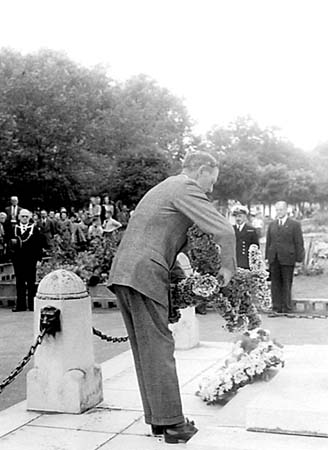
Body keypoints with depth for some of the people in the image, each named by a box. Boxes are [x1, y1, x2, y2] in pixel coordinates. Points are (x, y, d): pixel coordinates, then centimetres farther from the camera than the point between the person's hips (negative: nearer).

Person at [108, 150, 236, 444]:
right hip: (145, 275, -9)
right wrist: (228, 267, 0)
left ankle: (157, 419, 16)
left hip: (122, 273, 9)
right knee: (158, 349, -5)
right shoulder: (187, 189, -5)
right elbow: (224, 231, -14)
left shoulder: (163, 188, 25)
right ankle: (171, 423, 1)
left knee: (145, 350, 11)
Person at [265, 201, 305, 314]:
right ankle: (276, 306, 9)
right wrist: (267, 256, 9)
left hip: (287, 259, -4)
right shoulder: (272, 225, 14)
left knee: (286, 283, 1)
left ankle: (286, 307, 9)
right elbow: (268, 242, 15)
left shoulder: (295, 224, 1)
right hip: (274, 259, 4)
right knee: (275, 283, 3)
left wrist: (299, 258, -6)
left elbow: (299, 243, -1)